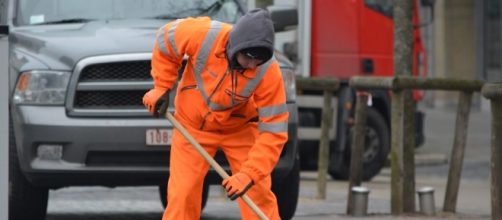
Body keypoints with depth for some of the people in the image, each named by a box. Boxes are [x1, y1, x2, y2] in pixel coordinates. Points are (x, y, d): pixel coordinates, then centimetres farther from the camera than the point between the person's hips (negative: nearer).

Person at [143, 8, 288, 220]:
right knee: (181, 195, -4)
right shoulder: (203, 35, -32)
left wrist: (249, 174, -36)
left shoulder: (269, 72, -31)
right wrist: (161, 88, -8)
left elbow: (273, 131, -28)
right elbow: (165, 39, -8)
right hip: (192, 125, 0)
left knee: (258, 194, -7)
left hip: (240, 128, 0)